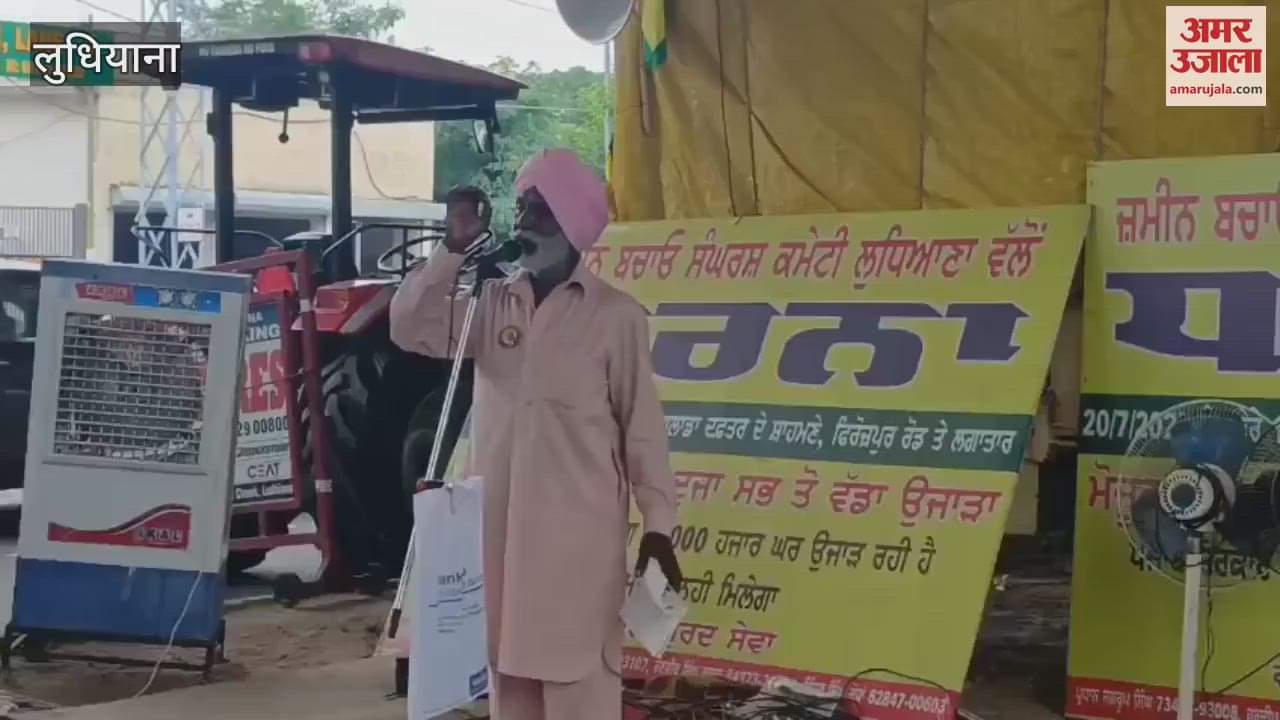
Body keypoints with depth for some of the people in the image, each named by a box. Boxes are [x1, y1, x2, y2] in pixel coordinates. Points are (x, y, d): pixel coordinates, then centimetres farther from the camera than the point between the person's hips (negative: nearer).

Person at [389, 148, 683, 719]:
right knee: (508, 666, 11)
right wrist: (453, 249, -9)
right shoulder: (491, 302, 9)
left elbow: (642, 423, -3)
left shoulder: (615, 314, -4)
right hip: (499, 523, 5)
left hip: (579, 529, -5)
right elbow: (410, 329, -1)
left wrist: (657, 525, -6)